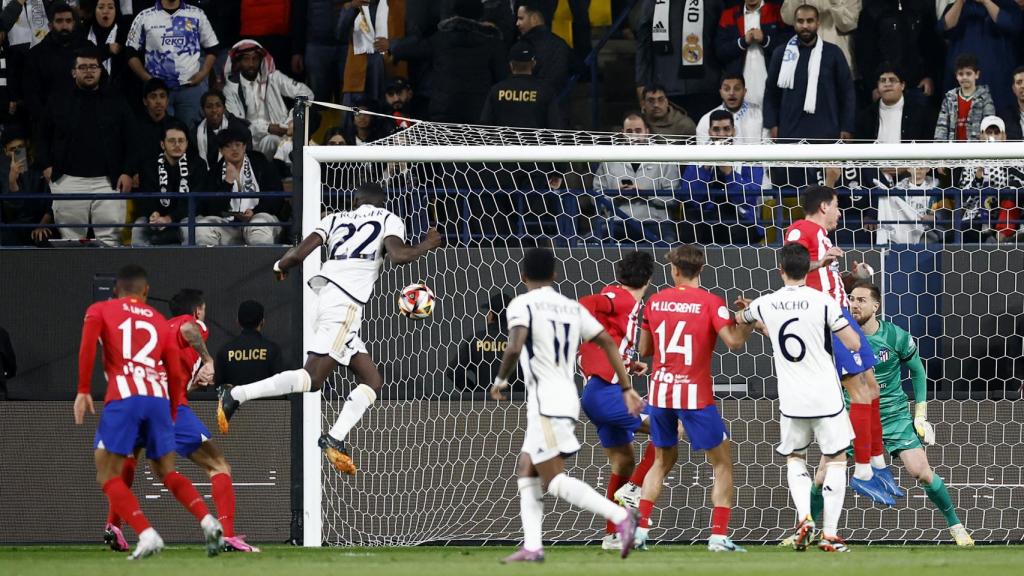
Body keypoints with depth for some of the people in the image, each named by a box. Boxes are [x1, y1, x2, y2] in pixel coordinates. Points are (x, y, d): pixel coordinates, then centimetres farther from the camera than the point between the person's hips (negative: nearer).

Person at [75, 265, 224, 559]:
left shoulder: (100, 310, 16)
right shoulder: (159, 322, 24)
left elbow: (88, 345, -5)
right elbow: (176, 375, 18)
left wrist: (83, 390, -4)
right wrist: (171, 416, 29)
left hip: (124, 397, -4)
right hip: (159, 397, 4)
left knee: (108, 475, 4)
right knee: (166, 471, 19)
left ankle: (147, 534, -15)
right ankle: (207, 520, -3)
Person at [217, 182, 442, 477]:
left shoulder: (335, 219, 23)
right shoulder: (388, 219, 11)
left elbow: (298, 254, 11)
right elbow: (398, 254, -8)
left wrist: (280, 266, 31)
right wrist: (427, 246, 10)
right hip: (344, 304, -7)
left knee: (372, 381, 11)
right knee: (312, 378, -15)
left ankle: (334, 440, -6)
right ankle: (235, 396, -19)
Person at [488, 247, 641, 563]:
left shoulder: (522, 305, -5)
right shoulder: (572, 307, 15)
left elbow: (514, 347, -21)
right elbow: (608, 343, 11)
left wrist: (501, 380, -3)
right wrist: (627, 389, 12)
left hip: (546, 401, -8)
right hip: (568, 397, 8)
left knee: (555, 480, -10)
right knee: (526, 470, 15)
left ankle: (619, 516, -26)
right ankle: (532, 546, 6)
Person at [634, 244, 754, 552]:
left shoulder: (655, 301, 5)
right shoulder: (710, 302, -8)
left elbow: (644, 349, 14)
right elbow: (733, 341, -19)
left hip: (660, 391, 4)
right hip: (695, 395, -4)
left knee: (662, 462, 21)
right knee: (723, 463, 6)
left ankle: (640, 530, 14)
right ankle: (718, 535, -4)